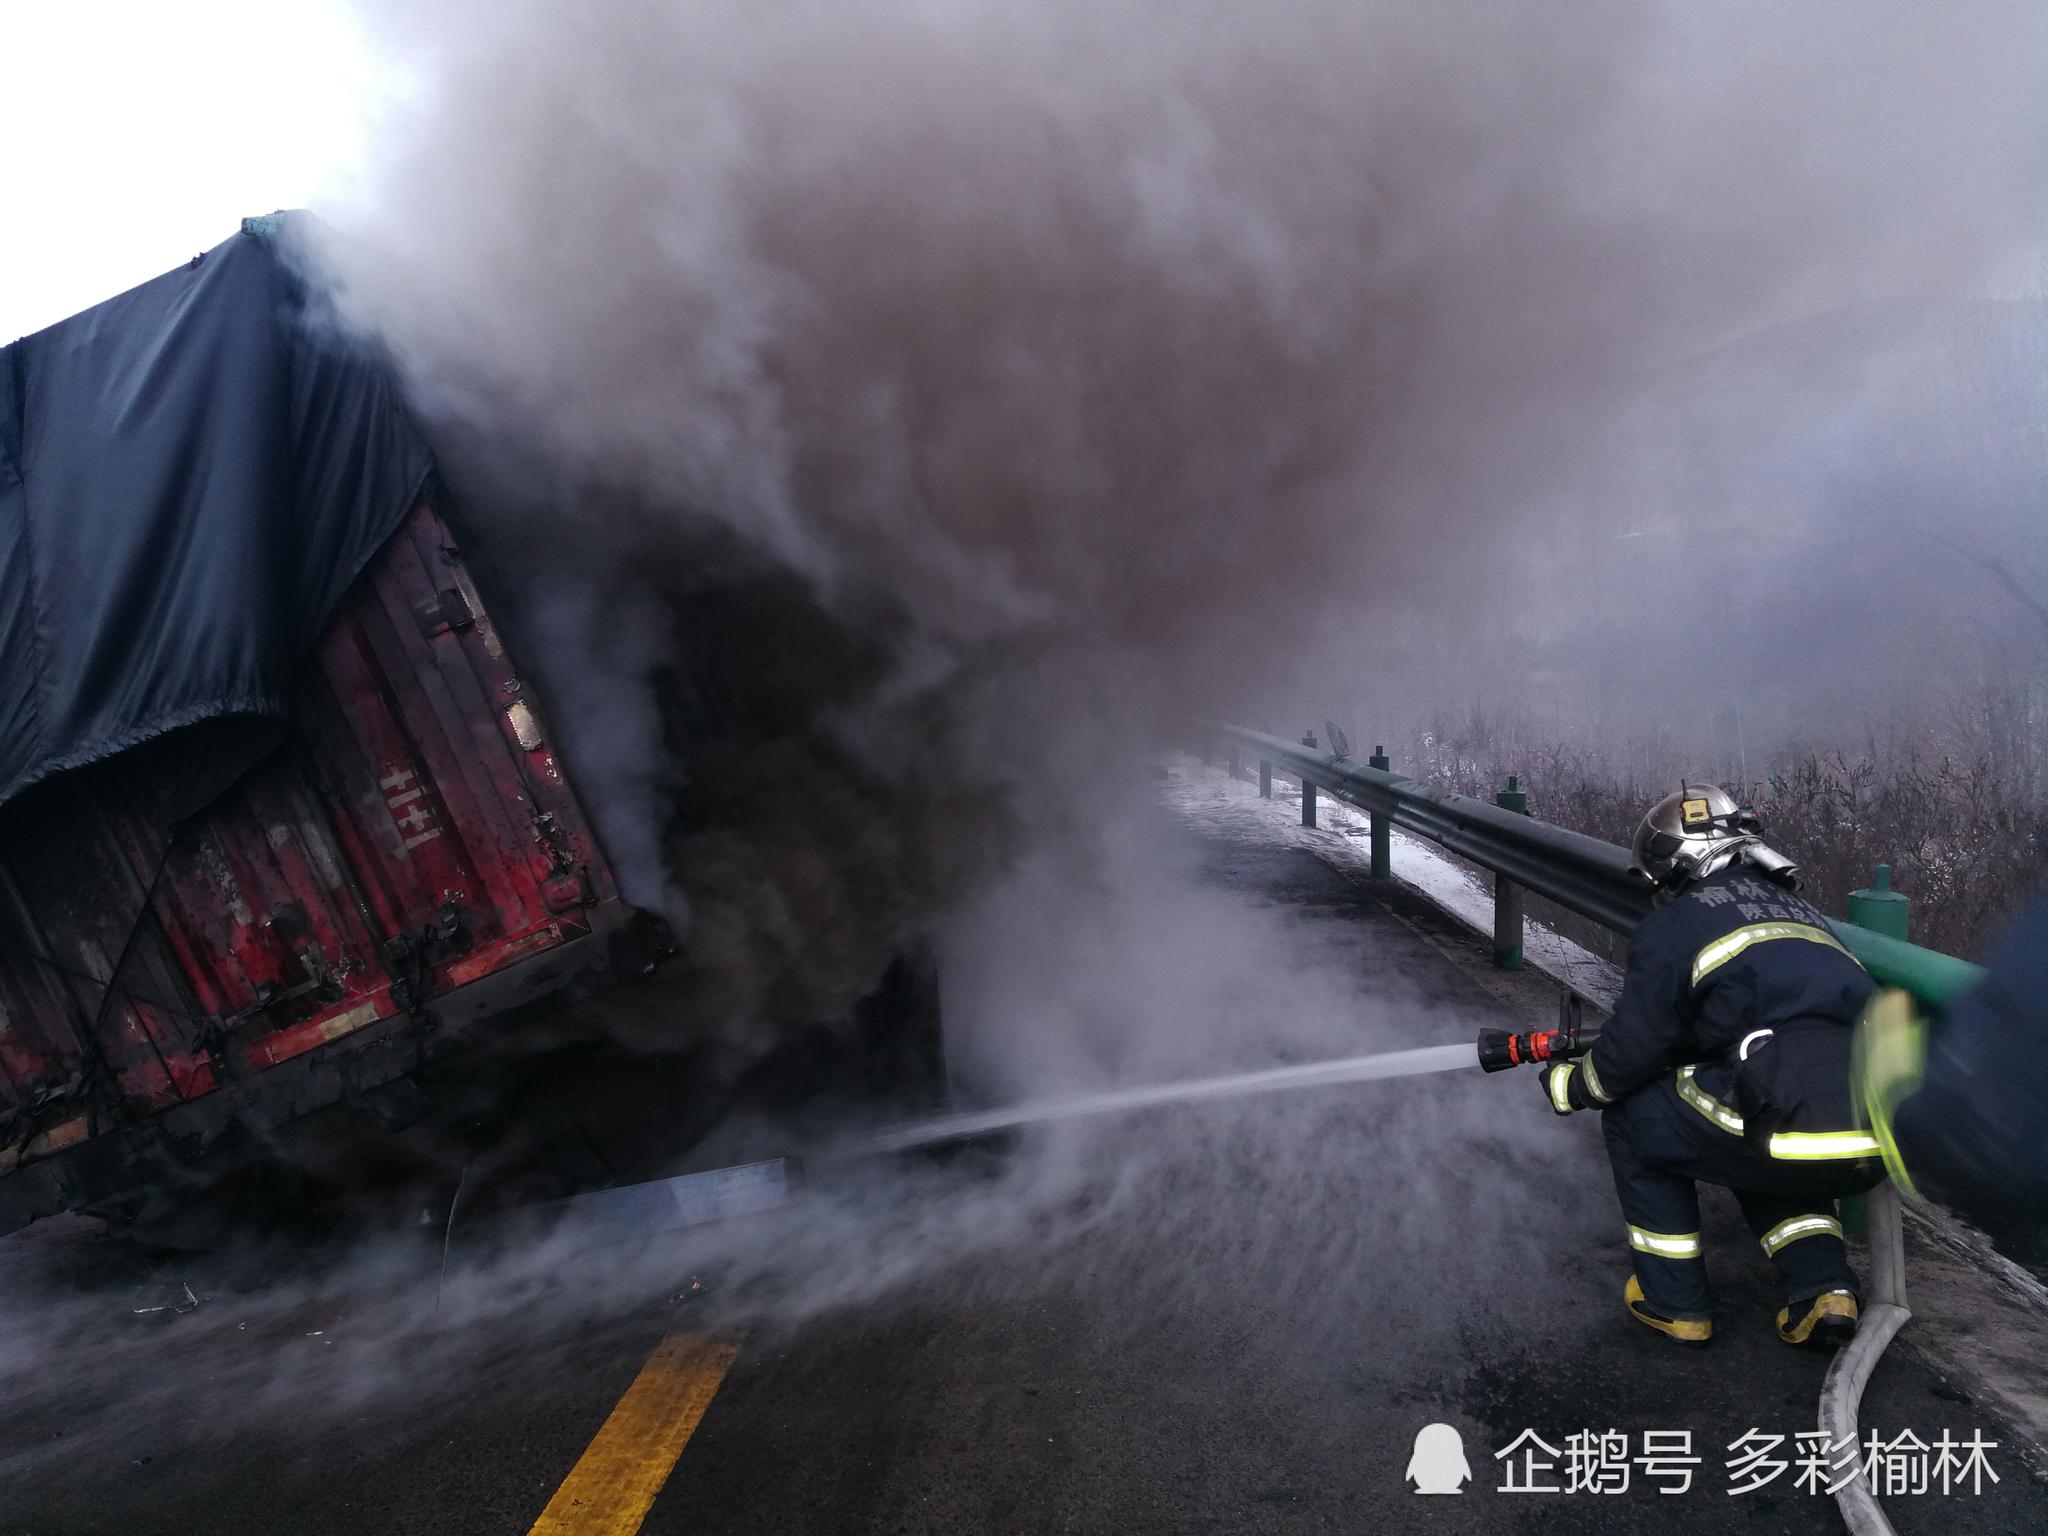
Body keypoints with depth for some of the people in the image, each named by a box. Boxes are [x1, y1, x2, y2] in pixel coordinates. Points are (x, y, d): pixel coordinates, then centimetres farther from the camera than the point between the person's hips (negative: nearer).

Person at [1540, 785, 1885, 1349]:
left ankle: (1671, 1301, 21)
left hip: (1798, 1125, -7)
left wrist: (1570, 1086, 24)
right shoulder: (1796, 910, 26)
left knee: (1634, 1121, 17)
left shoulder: (1674, 924, 5)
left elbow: (1631, 1055, 3)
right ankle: (1823, 1289, 20)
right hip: (1883, 1141, 7)